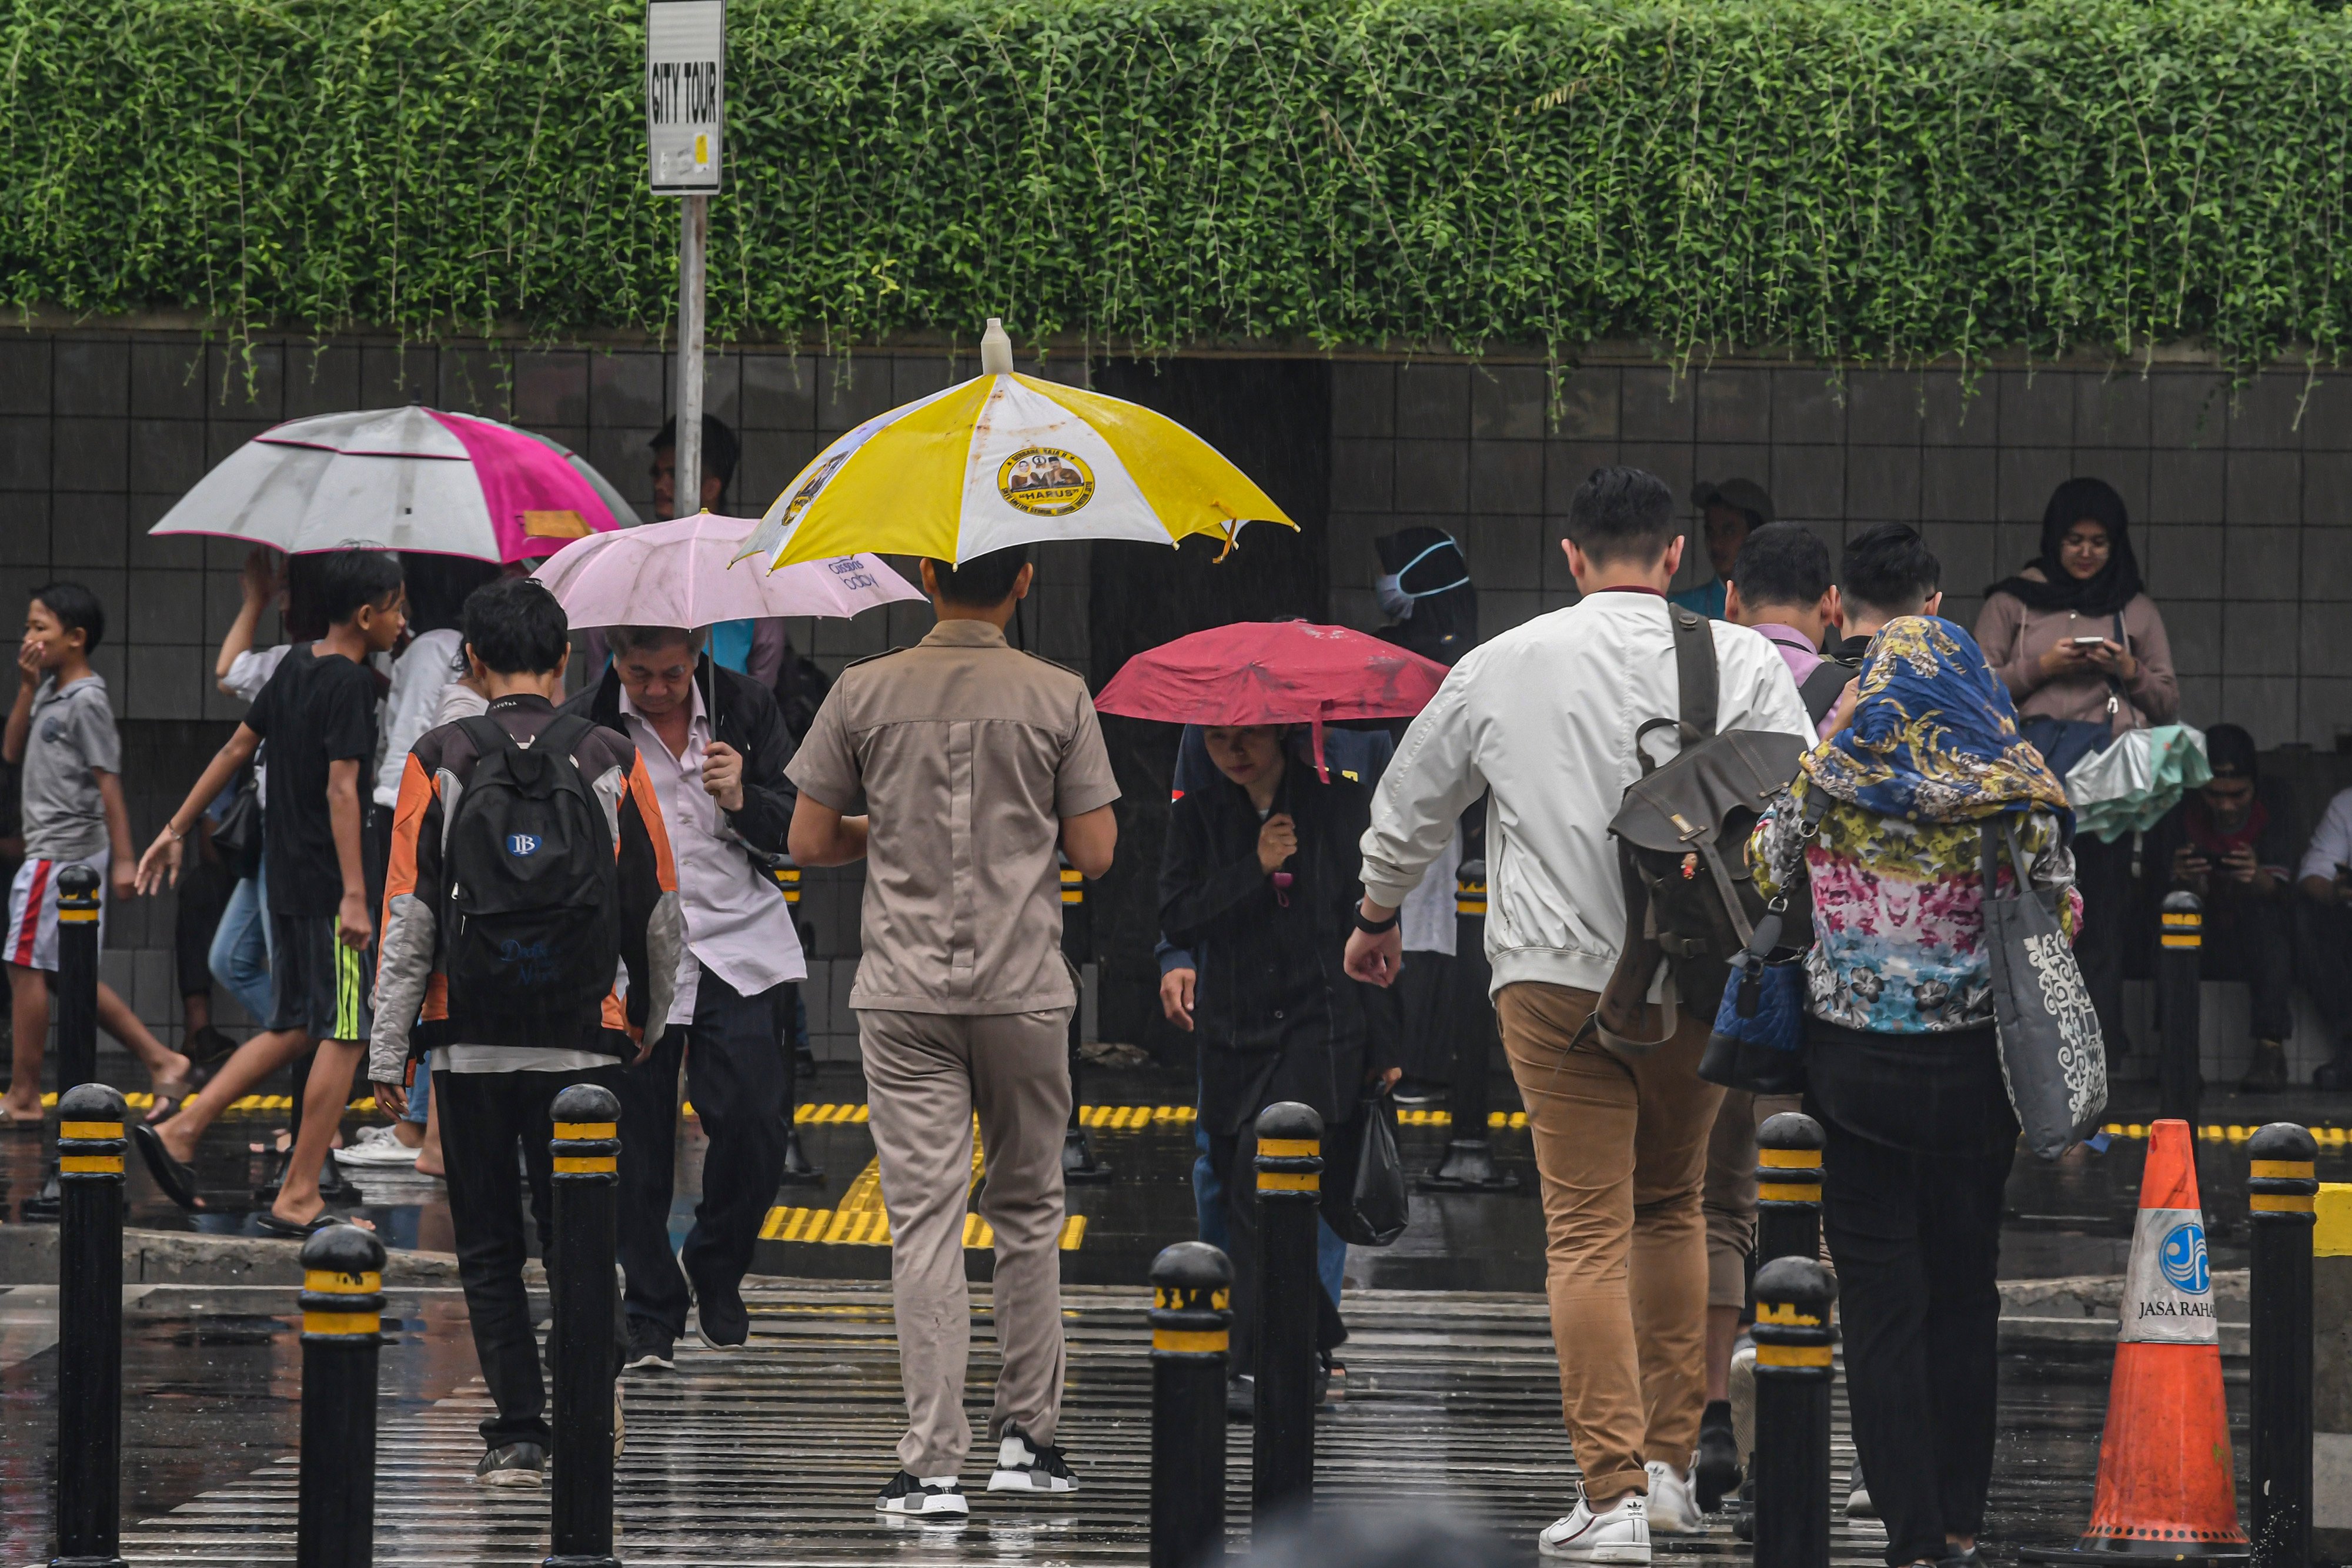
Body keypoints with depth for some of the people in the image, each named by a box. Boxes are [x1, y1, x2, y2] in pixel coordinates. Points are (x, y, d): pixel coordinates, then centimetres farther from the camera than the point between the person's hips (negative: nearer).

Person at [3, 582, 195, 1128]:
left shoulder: (86, 701, -12)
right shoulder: (51, 693, 14)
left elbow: (109, 782, -15)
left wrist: (123, 860, -18)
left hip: (63, 855, -10)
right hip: (51, 852, 10)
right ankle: (160, 1060, 11)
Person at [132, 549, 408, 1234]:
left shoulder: (296, 666, 11)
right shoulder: (350, 684, -15)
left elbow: (236, 749, 17)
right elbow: (341, 790, -21)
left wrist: (176, 829, 23)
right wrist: (354, 896, -25)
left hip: (285, 881, 9)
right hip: (325, 883, -9)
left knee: (293, 1029, 17)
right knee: (344, 1036, -3)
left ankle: (178, 1132, 11)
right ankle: (298, 1199, -3)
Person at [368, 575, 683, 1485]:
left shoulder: (438, 763, -2)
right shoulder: (611, 762, 2)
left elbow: (409, 916, -4)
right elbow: (657, 910, 7)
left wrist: (388, 1053, 0)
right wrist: (648, 1019, 22)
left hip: (470, 1036, -1)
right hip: (583, 1037, 1)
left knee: (489, 1248, 7)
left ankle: (519, 1433, 4)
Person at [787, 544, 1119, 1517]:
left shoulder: (864, 694, -1)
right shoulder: (1058, 699, -2)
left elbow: (810, 842, 1)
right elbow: (1095, 852, -1)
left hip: (904, 997, 0)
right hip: (1024, 990, 0)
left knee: (924, 1219, -3)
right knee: (1028, 1211, 15)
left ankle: (934, 1464, -9)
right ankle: (1028, 1434, 19)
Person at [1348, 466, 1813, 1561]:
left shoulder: (1502, 666, 4)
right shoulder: (1742, 663, 1)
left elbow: (1408, 806, 17)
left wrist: (1377, 915, 34)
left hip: (1555, 978, -1)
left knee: (1588, 1232, -4)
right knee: (1671, 1206, 20)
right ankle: (1669, 1461, 21)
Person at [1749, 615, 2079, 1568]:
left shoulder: (1821, 789, -6)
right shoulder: (2014, 801, -8)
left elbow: (1763, 884, 7)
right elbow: (2061, 920, -2)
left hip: (1851, 1062, 0)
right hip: (1972, 1068, 1)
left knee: (1879, 1298, 4)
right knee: (1964, 1291, 14)